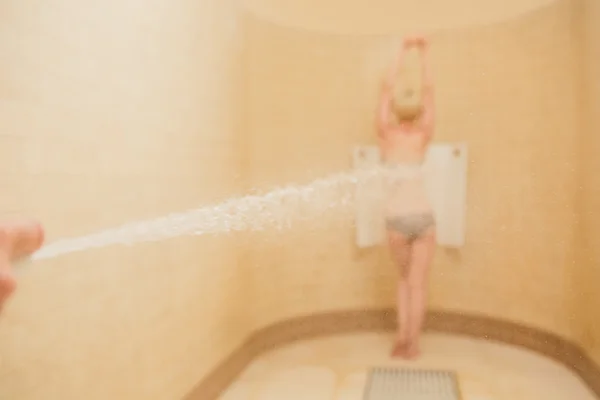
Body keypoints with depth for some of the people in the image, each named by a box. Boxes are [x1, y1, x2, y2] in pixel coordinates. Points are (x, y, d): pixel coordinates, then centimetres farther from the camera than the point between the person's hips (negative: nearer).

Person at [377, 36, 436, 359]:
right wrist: (423, 54, 7)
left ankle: (402, 335, 12)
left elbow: (387, 88, 2)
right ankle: (412, 343, 8)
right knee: (417, 283, 8)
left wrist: (403, 52, 7)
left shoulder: (386, 135, -3)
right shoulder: (423, 136, -2)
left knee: (405, 278, 20)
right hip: (423, 217, 0)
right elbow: (428, 91, 4)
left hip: (397, 220, 0)